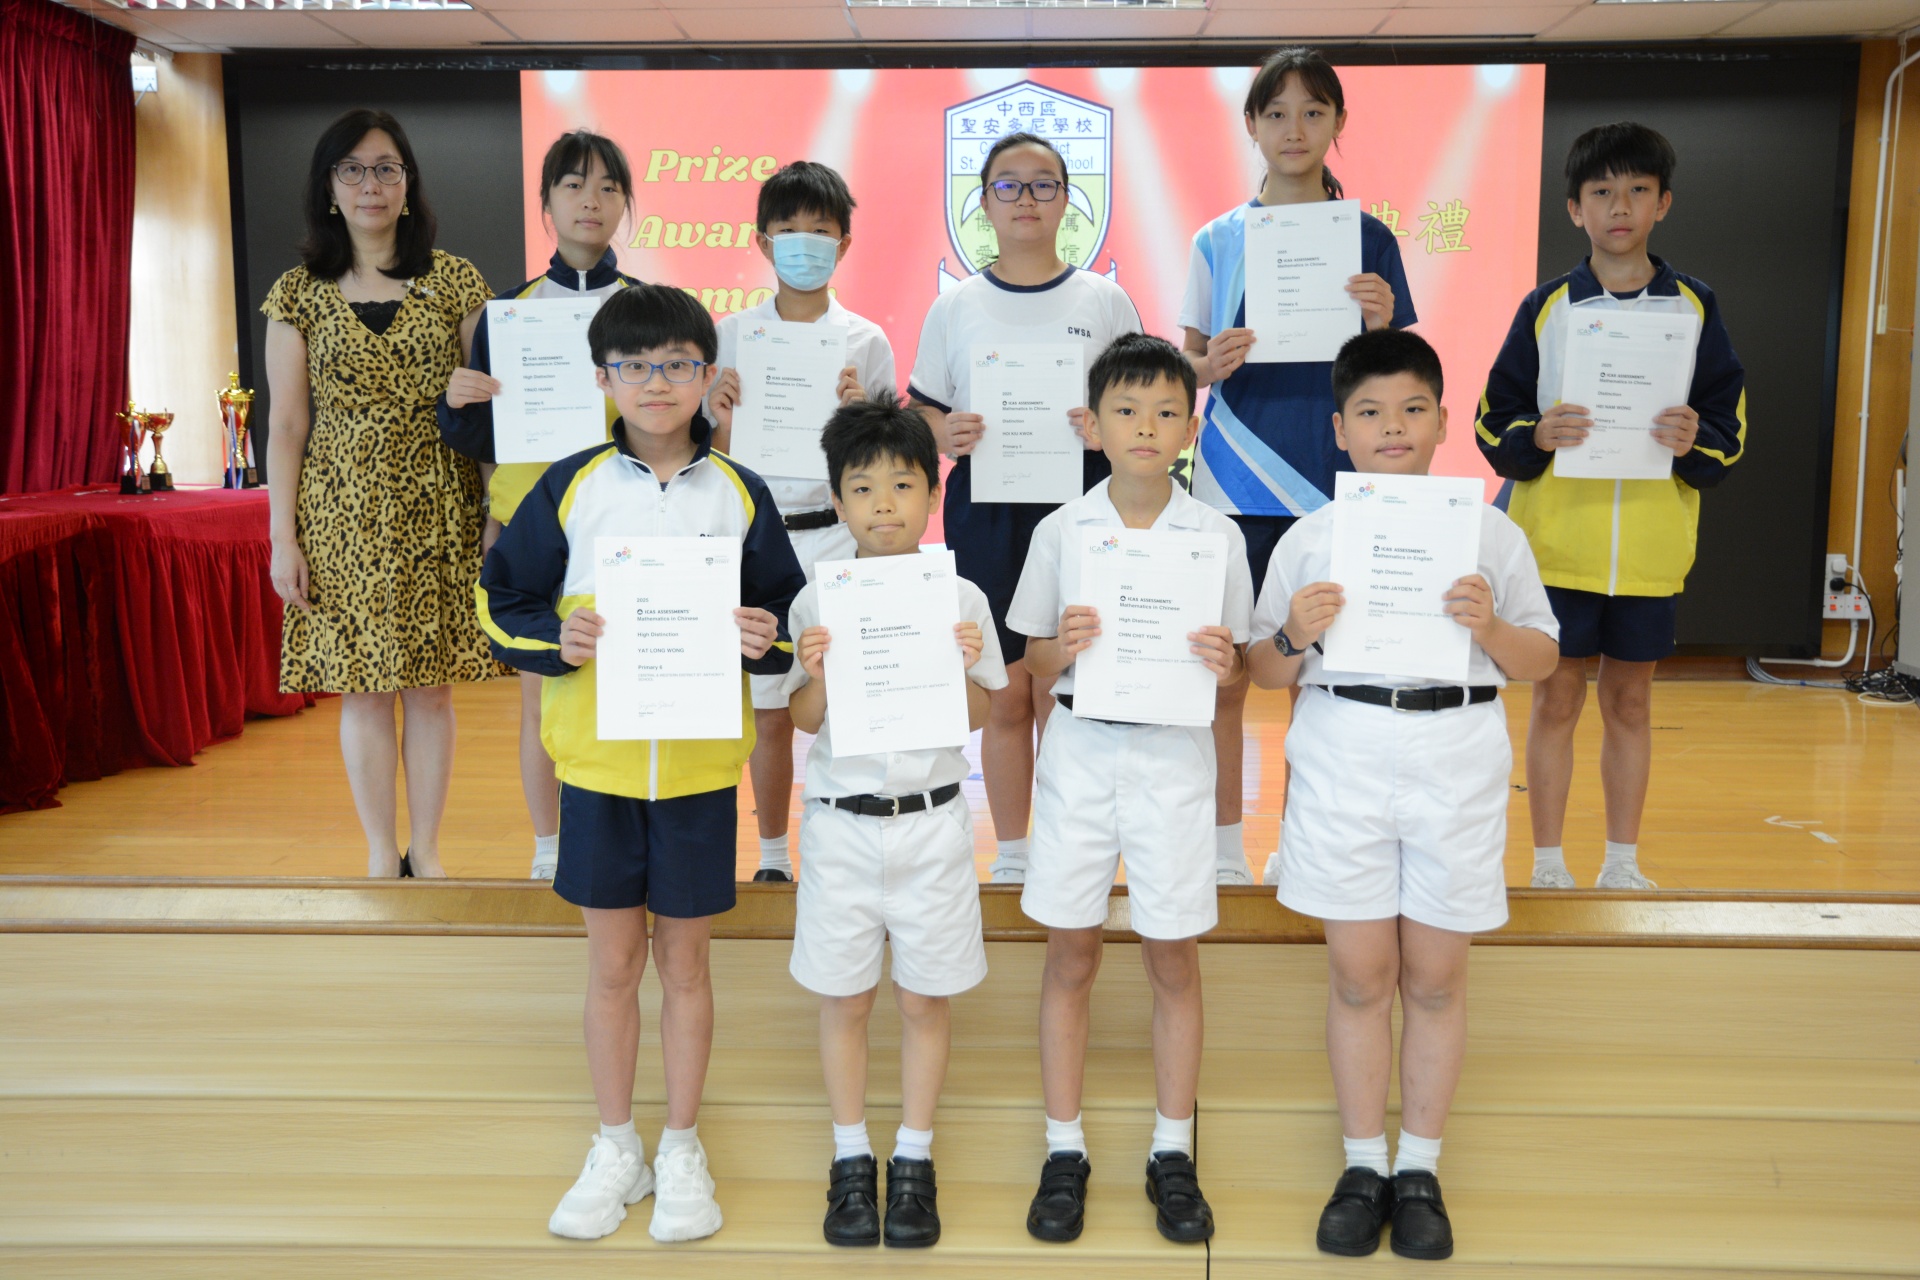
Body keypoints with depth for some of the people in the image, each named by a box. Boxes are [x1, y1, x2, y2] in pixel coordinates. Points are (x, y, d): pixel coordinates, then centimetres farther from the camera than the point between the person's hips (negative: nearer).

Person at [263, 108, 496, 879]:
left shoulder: (453, 281, 4)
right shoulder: (299, 294, 4)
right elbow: (285, 426, 4)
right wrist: (283, 540, -2)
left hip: (436, 510, 0)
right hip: (344, 511, 0)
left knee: (432, 685, 4)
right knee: (363, 687, 5)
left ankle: (425, 851, 19)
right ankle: (381, 855, 19)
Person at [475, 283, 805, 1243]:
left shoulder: (740, 495, 0)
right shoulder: (570, 488, -1)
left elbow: (789, 615, 7)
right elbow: (502, 604, 3)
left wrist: (768, 640, -14)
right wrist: (557, 642, -16)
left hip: (699, 763, 0)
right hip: (596, 760, 0)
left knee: (684, 960, 11)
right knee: (612, 961, 12)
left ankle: (682, 1148, 29)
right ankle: (616, 1147, 31)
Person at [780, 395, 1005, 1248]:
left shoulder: (961, 600, -3)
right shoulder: (817, 602, -3)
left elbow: (979, 720, 1)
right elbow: (803, 722, 0)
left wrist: (964, 668, -18)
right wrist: (816, 675, -20)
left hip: (931, 820, 0)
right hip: (842, 821, 0)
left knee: (925, 999, 10)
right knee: (843, 998, 11)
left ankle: (913, 1161, 27)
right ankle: (851, 1161, 28)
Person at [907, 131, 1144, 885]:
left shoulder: (1106, 301, 6)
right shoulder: (955, 307, 8)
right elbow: (921, 413, 9)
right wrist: (944, 435, -13)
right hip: (986, 510, 1)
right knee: (1005, 696, 6)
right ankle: (1010, 857, 21)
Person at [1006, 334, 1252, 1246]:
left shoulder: (1217, 535, -1)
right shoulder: (1061, 531, 0)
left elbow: (1235, 662, 4)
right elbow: (1033, 661, 4)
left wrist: (1223, 662, -18)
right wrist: (1064, 649, -17)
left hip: (1174, 753, 0)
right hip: (1080, 749, 1)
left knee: (1173, 959, 8)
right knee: (1070, 956, 8)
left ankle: (1172, 1154, 26)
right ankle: (1064, 1153, 23)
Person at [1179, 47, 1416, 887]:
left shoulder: (1368, 239, 6)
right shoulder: (1218, 241, 5)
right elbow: (1186, 364, 6)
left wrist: (1380, 327, -15)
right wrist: (1212, 364, -16)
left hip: (1332, 484, 0)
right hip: (1235, 482, 0)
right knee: (1224, 670, 1)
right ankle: (1225, 846, 16)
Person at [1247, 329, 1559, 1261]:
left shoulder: (1490, 534, 4)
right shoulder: (1309, 539, 3)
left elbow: (1541, 659, 7)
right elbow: (1266, 673, 5)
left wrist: (1490, 630, -13)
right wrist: (1295, 638, -17)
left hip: (1456, 761, 0)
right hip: (1343, 759, 0)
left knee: (1434, 977, 9)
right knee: (1359, 974, 7)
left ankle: (1420, 1169, 26)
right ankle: (1364, 1165, 25)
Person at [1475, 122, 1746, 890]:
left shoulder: (1694, 308, 6)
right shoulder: (1545, 307, 2)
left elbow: (1730, 426, 7)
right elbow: (1493, 422, 2)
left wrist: (1695, 443, -14)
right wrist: (1536, 436, -18)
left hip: (1651, 547, 2)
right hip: (1556, 543, -1)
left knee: (1630, 700, 10)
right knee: (1556, 697, 4)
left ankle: (1621, 865, 23)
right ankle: (1548, 865, 16)